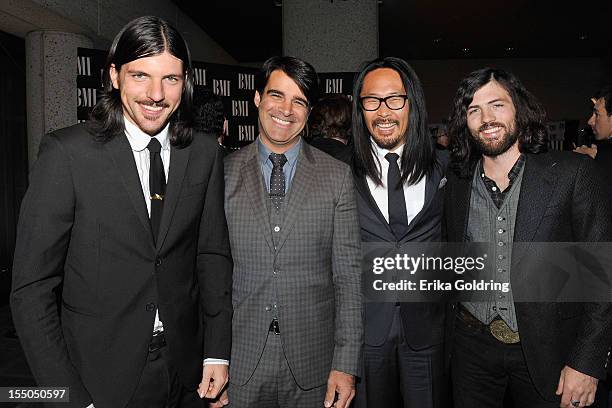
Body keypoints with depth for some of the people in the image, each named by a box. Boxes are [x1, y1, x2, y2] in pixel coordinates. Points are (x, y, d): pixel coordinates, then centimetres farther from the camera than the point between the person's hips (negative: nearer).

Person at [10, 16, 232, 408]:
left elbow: (212, 255, 3)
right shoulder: (67, 152, -13)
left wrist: (217, 353, 1)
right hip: (98, 374, -3)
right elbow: (32, 287, -11)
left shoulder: (204, 153, -3)